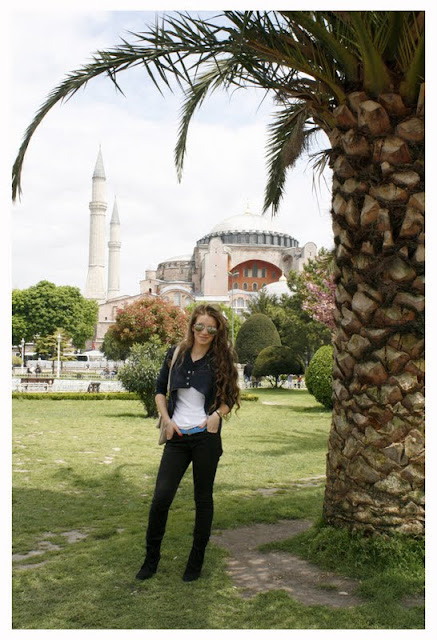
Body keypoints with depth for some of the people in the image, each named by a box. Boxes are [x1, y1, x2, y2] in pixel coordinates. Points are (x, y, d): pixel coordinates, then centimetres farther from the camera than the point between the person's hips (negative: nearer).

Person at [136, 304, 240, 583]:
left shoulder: (221, 359, -1)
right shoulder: (176, 354, 5)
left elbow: (230, 397, 5)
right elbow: (160, 390, 13)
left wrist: (217, 414, -15)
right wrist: (167, 419, 0)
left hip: (206, 437, -2)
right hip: (178, 437, 2)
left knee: (203, 498, 8)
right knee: (161, 496, -4)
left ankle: (197, 560, 23)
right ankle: (152, 557, 15)